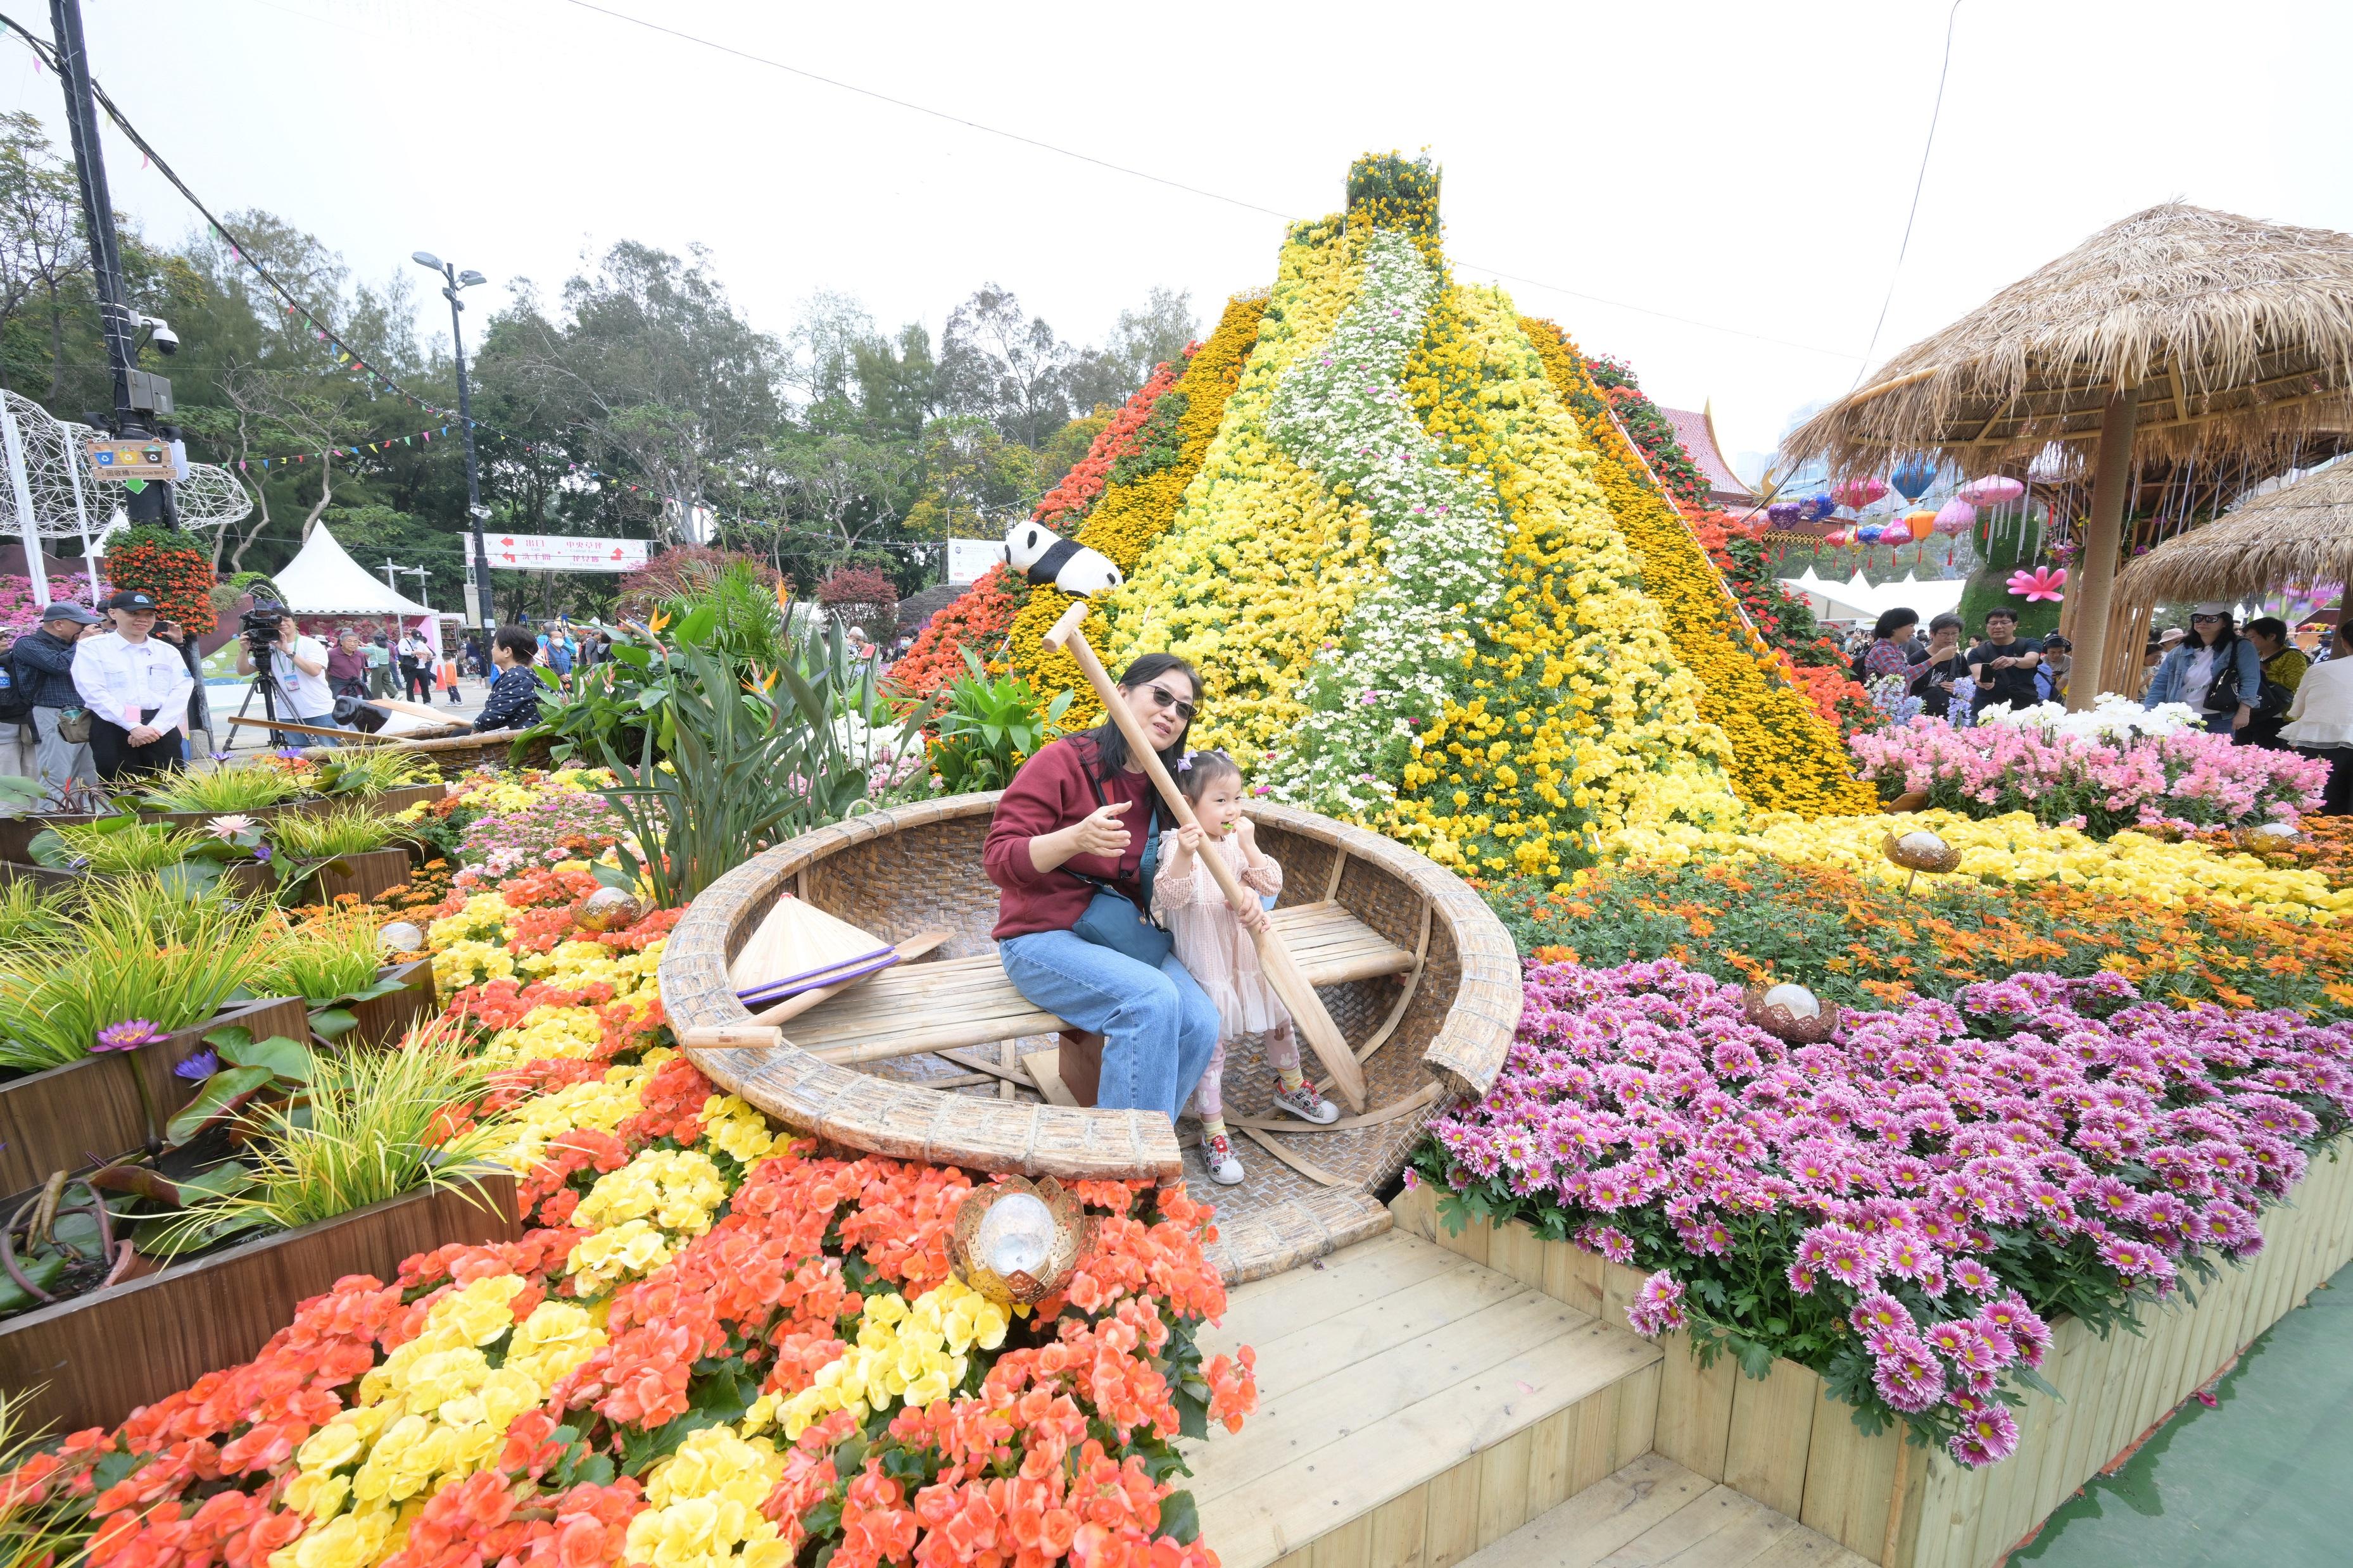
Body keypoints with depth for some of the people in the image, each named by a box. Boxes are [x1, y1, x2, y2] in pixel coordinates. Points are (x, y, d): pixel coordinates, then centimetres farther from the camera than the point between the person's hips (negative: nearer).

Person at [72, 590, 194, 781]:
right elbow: (94, 692, -6)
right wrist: (133, 727, -16)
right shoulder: (92, 647, 5)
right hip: (113, 729, -2)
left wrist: (156, 727, -12)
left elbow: (182, 690, 2)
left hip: (162, 730, 2)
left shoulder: (167, 650, 13)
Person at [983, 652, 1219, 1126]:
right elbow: (999, 859, -15)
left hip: (1124, 939, 6)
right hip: (1042, 939, -6)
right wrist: (1077, 838, -32)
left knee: (1200, 1022, -20)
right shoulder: (1062, 762, -11)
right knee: (1152, 1000, -30)